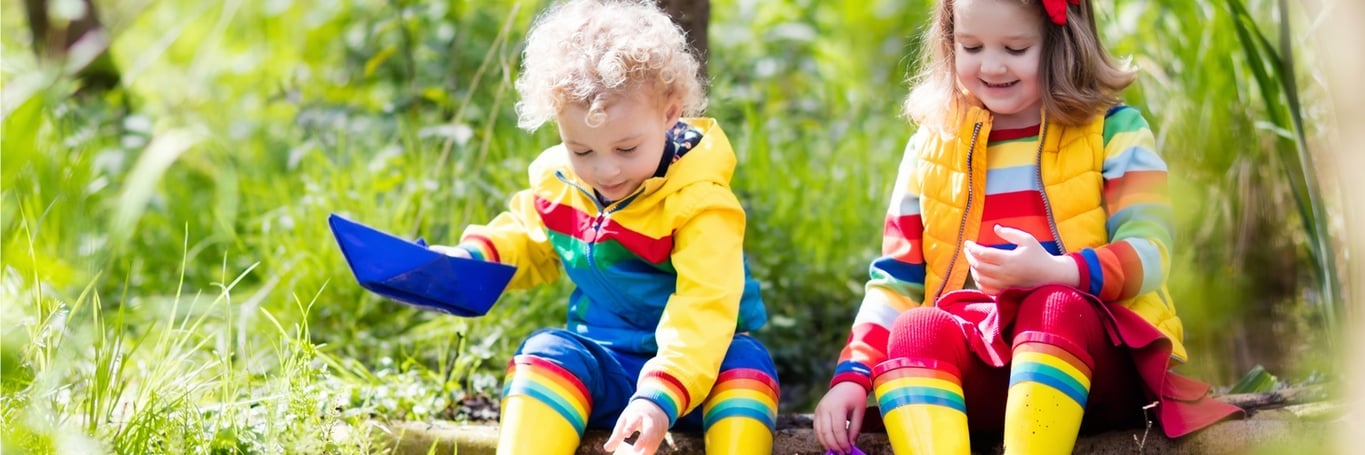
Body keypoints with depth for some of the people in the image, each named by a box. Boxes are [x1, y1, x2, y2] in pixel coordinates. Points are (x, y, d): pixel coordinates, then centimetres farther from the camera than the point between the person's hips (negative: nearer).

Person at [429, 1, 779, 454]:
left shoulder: (699, 201, -20)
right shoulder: (556, 183, -2)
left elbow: (704, 309, -32)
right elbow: (526, 242, 21)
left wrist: (661, 397, -45)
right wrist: (472, 259, -1)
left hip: (690, 368, -4)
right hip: (602, 366, 4)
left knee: (745, 363, -32)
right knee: (547, 353, -24)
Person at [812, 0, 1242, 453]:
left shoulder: (1114, 132, 4)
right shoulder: (932, 148, 14)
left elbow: (1148, 253, -8)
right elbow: (896, 277, 12)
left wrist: (1054, 272, -28)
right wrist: (853, 374, -5)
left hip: (1102, 358, -3)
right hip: (977, 370, 3)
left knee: (1053, 307, -34)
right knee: (915, 329, -28)